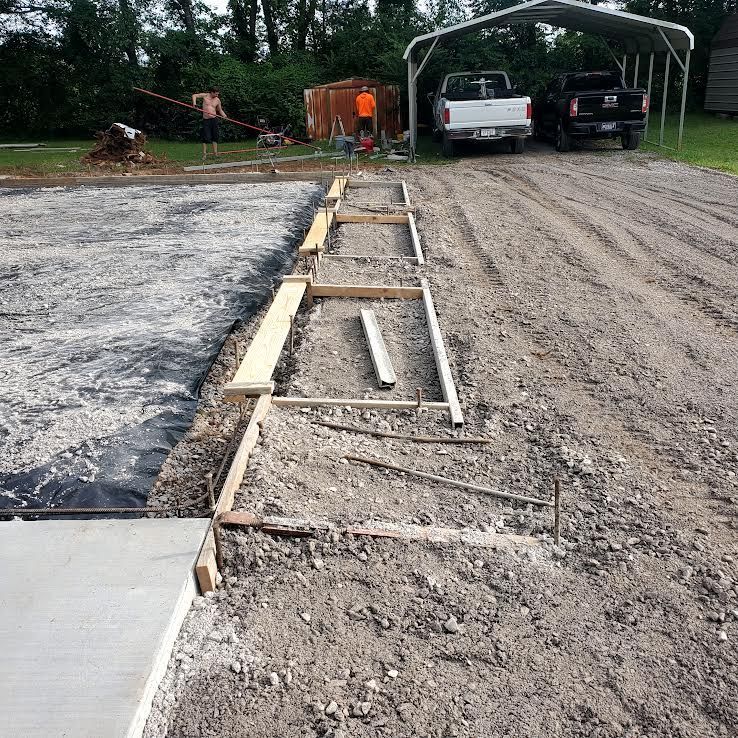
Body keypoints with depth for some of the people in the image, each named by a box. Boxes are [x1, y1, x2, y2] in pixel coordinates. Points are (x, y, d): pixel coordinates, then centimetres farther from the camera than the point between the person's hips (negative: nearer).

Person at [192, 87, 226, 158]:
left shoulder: (217, 100, 6)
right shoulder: (205, 95, 0)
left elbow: (220, 110, 16)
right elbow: (194, 96, 3)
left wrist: (225, 116, -1)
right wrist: (194, 103, -14)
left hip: (214, 119, 2)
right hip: (206, 120, -2)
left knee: (215, 136, 0)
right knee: (205, 137, -5)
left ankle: (215, 153, 6)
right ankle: (204, 154, 1)